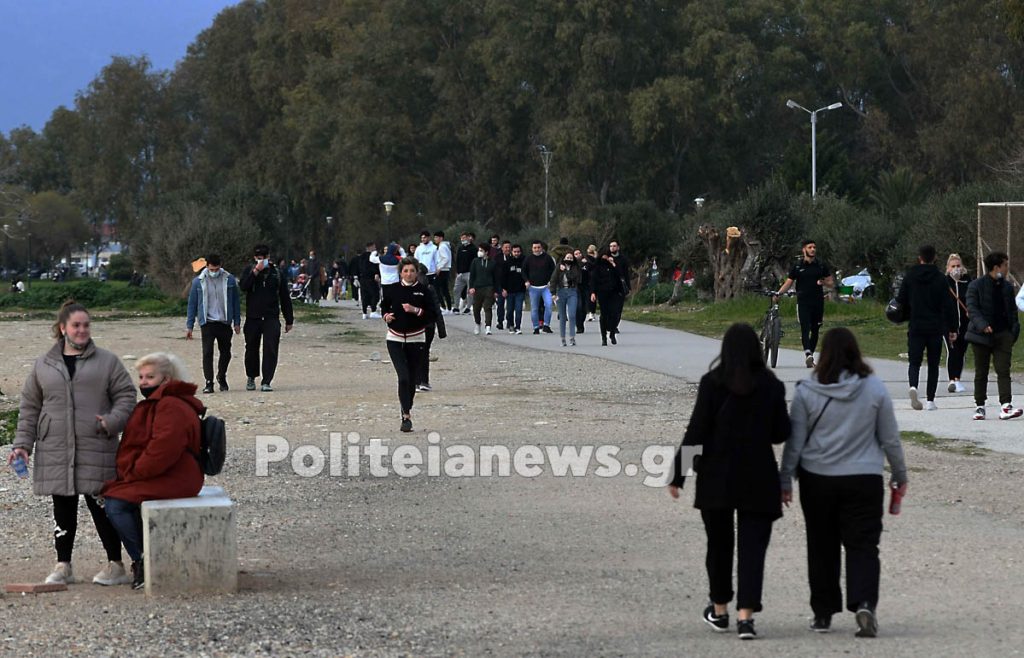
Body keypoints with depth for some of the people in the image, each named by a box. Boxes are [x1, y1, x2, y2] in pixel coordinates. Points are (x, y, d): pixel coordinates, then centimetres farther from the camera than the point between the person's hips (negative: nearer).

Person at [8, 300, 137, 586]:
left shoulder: (106, 362, 5)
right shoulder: (43, 366, 11)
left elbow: (126, 395, 4)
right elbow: (29, 407, 14)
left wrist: (112, 422, -14)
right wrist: (22, 444, 7)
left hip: (96, 451, -2)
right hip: (55, 452, 2)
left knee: (101, 507, -1)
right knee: (63, 509, 7)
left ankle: (116, 565, 8)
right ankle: (63, 566, 17)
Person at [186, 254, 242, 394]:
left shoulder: (229, 280, 1)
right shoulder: (198, 281, -1)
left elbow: (236, 301, 9)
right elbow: (192, 304, 5)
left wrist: (237, 322, 7)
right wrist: (189, 326, 3)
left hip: (225, 323, 2)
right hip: (207, 323, -2)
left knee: (225, 352, 11)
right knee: (207, 353, -10)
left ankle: (222, 377, 33)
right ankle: (209, 383, -7)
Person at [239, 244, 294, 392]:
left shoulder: (276, 274, 6)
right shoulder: (250, 271, 7)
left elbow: (285, 298, 10)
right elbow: (243, 286, -13)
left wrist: (289, 320, 10)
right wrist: (256, 271, -19)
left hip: (271, 318, -1)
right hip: (252, 318, 1)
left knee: (270, 349, -10)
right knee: (252, 349, 10)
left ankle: (266, 382, -9)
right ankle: (251, 377, 30)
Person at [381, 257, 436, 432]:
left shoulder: (424, 291, -2)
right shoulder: (393, 290, 2)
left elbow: (432, 317, -4)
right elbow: (384, 306, 19)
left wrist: (416, 311, -18)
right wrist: (386, 316, -1)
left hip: (416, 341, 0)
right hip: (395, 340, 0)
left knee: (412, 380, 6)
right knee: (403, 377, -14)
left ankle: (407, 411, 24)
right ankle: (406, 415, -13)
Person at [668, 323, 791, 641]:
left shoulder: (712, 383, -7)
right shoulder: (771, 385, -2)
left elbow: (696, 432, -8)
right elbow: (781, 433, 2)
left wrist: (678, 474, -3)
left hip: (717, 477, 0)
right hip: (758, 479, 0)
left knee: (719, 544, 15)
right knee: (752, 546, 1)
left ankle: (719, 611, 27)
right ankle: (745, 615, -11)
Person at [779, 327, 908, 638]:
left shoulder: (806, 391, -5)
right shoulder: (875, 388, -3)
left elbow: (795, 441, -2)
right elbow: (890, 439, 4)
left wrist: (785, 480, 8)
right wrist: (900, 476, 16)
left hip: (817, 480, 0)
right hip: (864, 481, 0)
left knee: (822, 546, 12)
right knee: (863, 545, 2)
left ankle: (823, 612, 18)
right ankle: (864, 603, -20)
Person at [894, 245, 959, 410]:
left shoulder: (909, 277, 1)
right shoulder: (940, 278, -3)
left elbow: (901, 301, 3)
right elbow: (949, 305, -4)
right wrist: (952, 328, 0)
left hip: (915, 328, 0)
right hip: (935, 328, 0)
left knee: (914, 362, 4)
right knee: (933, 364, 9)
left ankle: (913, 386, -26)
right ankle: (930, 401, 6)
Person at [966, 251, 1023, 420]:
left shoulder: (1007, 287, 12)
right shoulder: (976, 285, -4)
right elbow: (972, 309, -12)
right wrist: (982, 325, -27)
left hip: (1003, 335, 3)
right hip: (982, 335, -3)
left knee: (1003, 371, -9)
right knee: (981, 373, 6)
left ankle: (1005, 406, -18)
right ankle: (980, 407, 15)